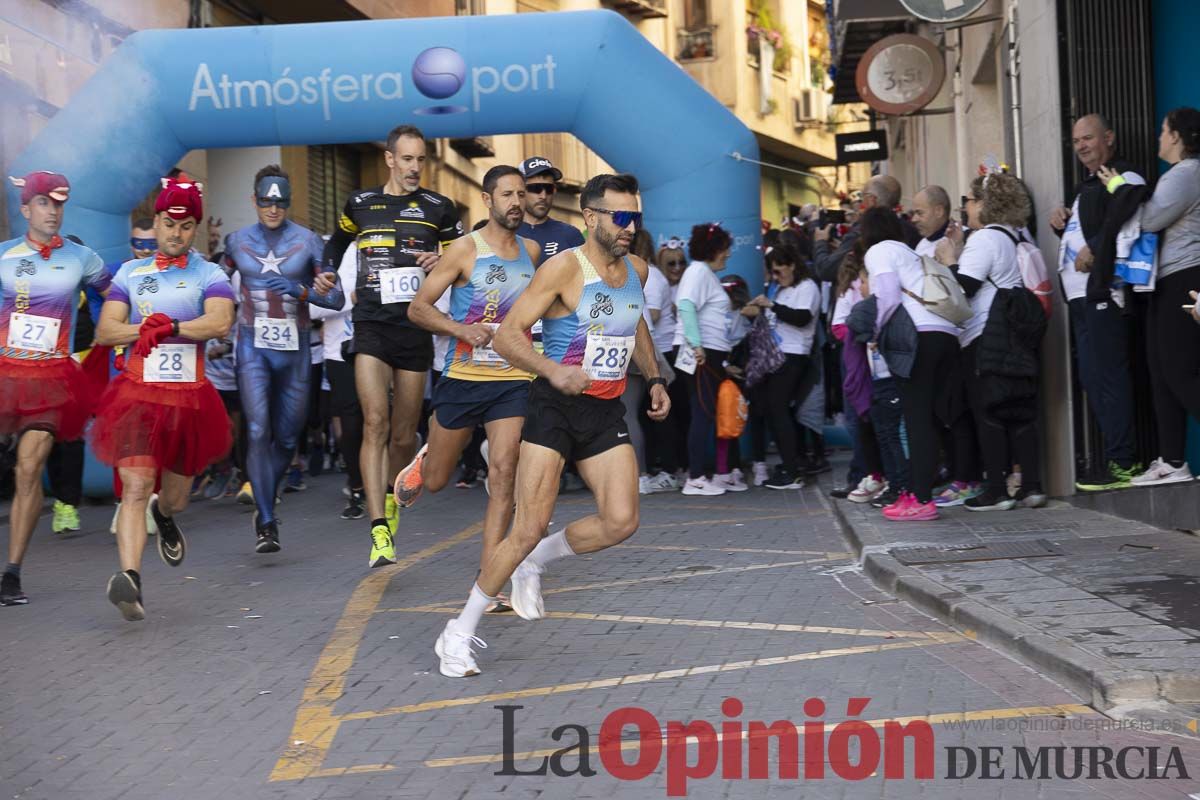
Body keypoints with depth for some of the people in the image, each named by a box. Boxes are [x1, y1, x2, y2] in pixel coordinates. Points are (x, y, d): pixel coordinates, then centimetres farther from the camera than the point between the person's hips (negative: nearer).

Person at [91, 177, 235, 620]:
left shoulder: (210, 275, 3)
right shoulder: (130, 273, 10)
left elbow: (221, 322, -17)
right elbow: (105, 331, 0)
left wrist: (169, 325, -26)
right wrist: (147, 328, -15)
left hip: (189, 397, 1)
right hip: (137, 394, -1)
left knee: (177, 496, 17)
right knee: (135, 487, -18)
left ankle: (164, 516, 53)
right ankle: (130, 577, -27)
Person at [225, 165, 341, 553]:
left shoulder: (307, 241, 0)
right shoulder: (237, 241, 5)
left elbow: (336, 298, -3)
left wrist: (302, 291, -19)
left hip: (295, 347, 1)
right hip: (253, 345, -1)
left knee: (287, 437, 9)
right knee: (258, 432, -15)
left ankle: (264, 507, 32)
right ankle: (266, 523, -10)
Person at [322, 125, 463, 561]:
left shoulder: (439, 208, 6)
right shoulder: (360, 204, 9)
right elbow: (336, 243, 29)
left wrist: (443, 263, -7)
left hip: (416, 328, 1)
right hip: (372, 327, -1)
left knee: (403, 435, 7)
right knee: (375, 423, -17)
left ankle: (391, 496, 38)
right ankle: (379, 529, -21)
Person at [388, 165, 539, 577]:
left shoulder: (531, 250, 7)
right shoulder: (465, 249, -7)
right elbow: (418, 308, -7)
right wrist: (461, 329, -21)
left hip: (513, 380, 2)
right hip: (463, 377, -2)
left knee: (503, 475, -11)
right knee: (436, 480, 10)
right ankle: (423, 461, 49)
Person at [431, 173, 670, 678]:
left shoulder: (636, 270, 8)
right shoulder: (565, 268, -14)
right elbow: (507, 335, -18)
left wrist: (653, 378, 18)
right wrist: (552, 370, -34)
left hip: (606, 412, 6)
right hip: (555, 407, -6)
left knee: (620, 523, -10)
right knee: (530, 528, -12)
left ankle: (535, 562, 18)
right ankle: (459, 634, 3)